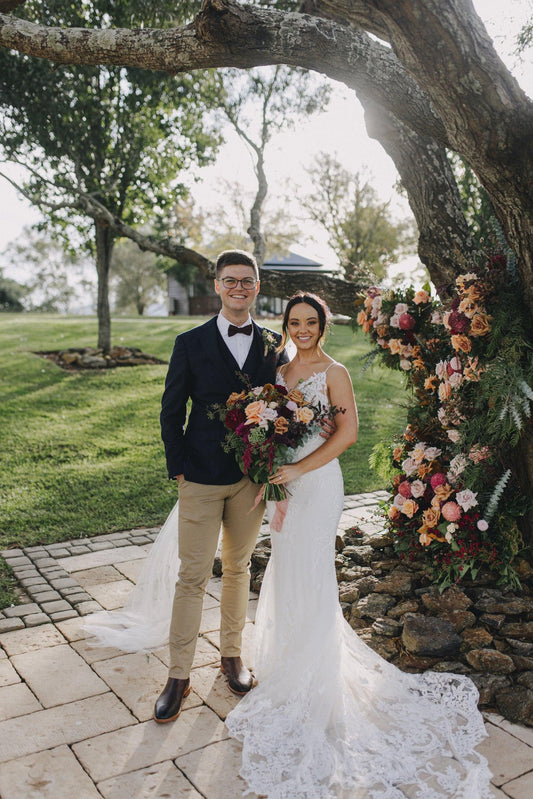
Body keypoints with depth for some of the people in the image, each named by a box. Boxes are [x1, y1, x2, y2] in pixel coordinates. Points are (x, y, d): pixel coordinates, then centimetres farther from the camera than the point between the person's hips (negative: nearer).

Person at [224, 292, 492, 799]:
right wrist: (270, 476, 1)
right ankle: (288, 667, 35)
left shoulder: (333, 373, -8)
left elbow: (347, 432, -15)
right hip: (284, 482, 6)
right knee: (286, 574, 15)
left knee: (309, 577, 0)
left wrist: (299, 470, -19)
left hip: (317, 482, -6)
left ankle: (315, 691, 17)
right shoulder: (280, 373, 11)